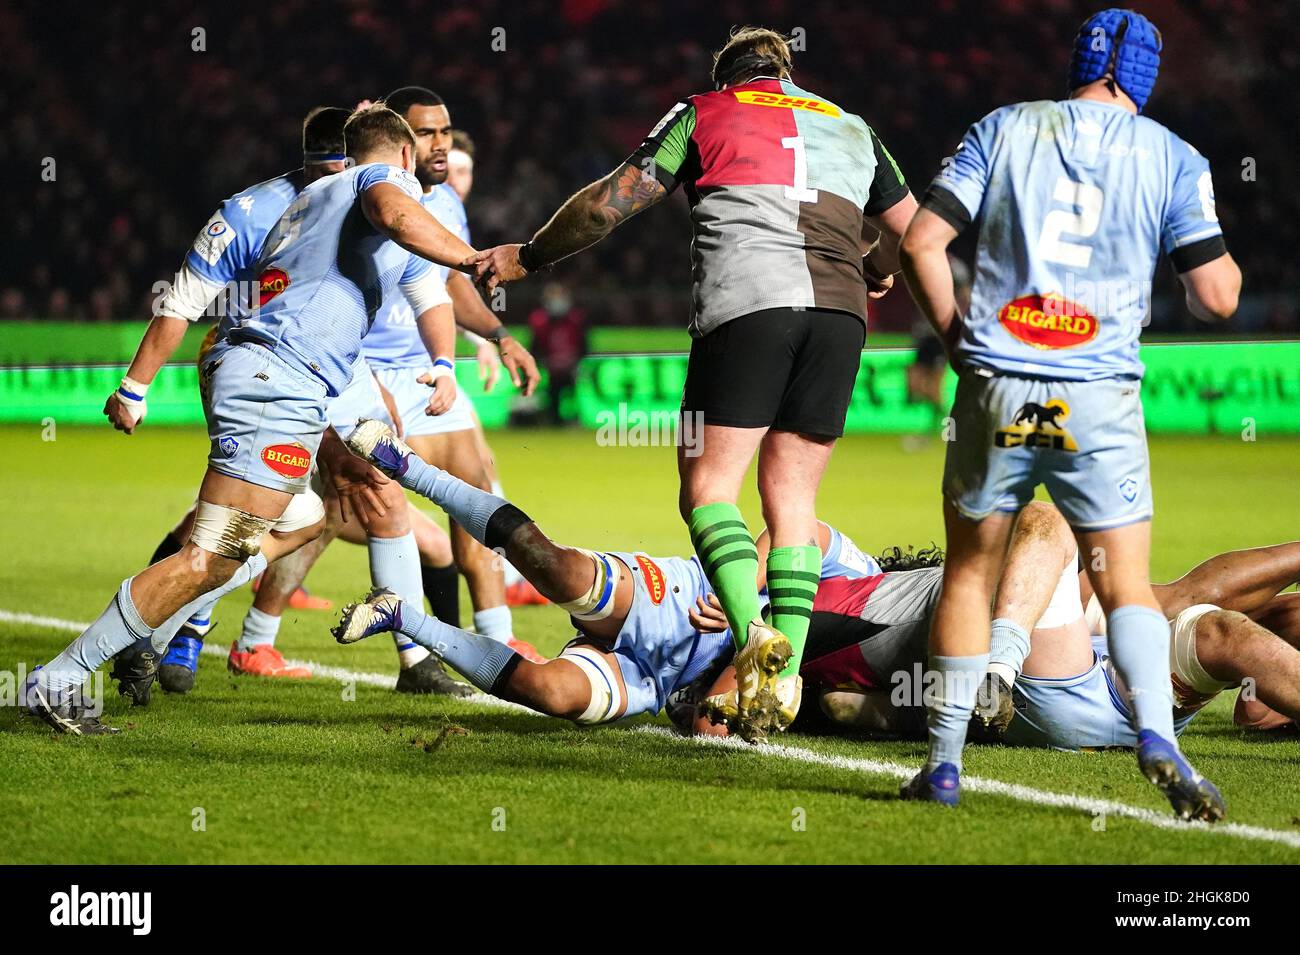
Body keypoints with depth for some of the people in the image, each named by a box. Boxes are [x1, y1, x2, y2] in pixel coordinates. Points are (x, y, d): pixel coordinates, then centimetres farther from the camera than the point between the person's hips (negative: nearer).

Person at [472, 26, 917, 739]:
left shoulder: (704, 114, 18)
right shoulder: (850, 127, 28)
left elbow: (612, 201, 12)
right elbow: (914, 234, 30)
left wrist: (527, 257, 24)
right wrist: (871, 272, 52)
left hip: (746, 304, -4)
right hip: (839, 313, 4)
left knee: (709, 487, -1)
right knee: (792, 499, 9)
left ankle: (752, 632, -25)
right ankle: (785, 679, 0)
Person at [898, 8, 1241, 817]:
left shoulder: (1006, 129, 7)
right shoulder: (1171, 158, 5)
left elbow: (922, 242, 2)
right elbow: (1217, 296, 1)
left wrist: (954, 336, 14)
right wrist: (1225, 259, 23)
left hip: (996, 386, 1)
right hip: (1099, 399, -1)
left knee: (970, 571, 13)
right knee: (1126, 583, 4)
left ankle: (945, 761, 12)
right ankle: (1157, 735, -19)